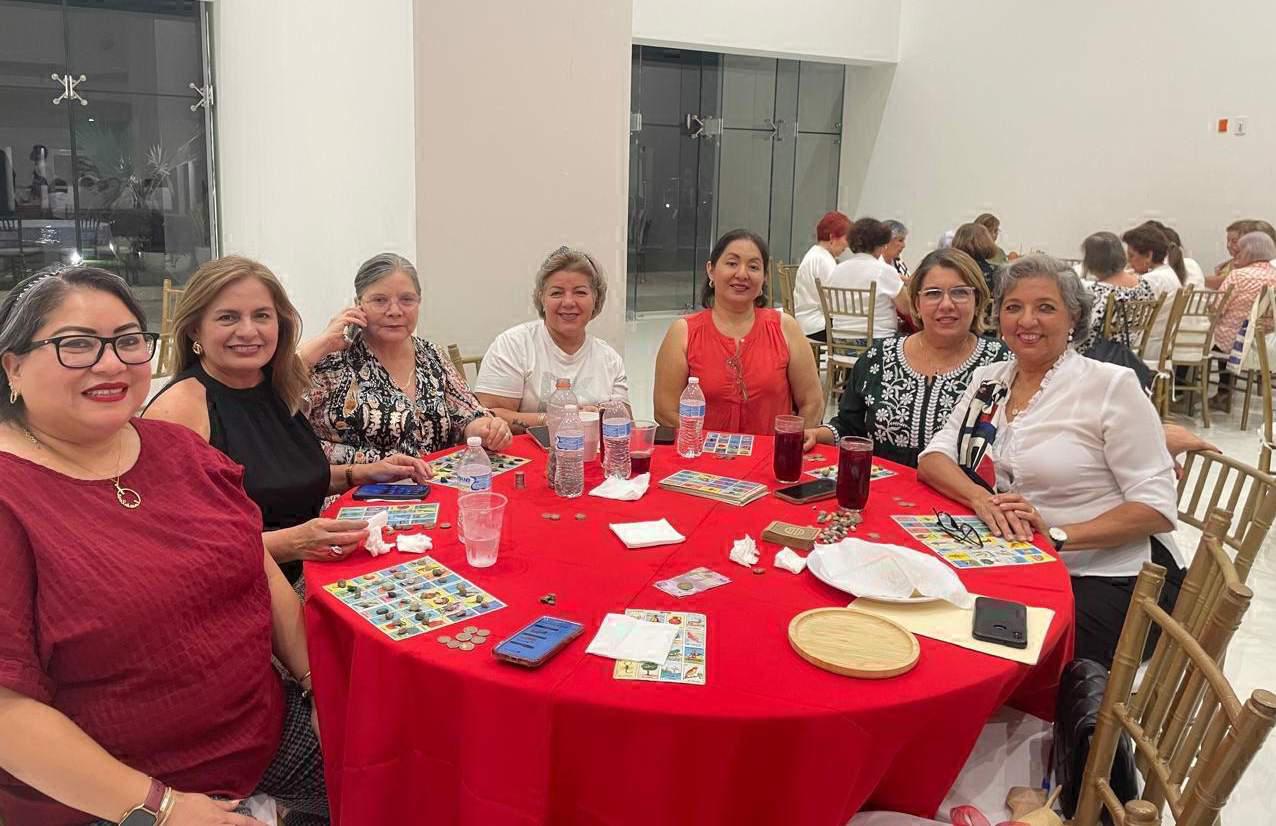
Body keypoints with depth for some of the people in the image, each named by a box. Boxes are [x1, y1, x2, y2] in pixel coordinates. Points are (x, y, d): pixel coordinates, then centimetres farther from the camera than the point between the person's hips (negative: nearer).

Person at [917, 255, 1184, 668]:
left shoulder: (1112, 385, -7)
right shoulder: (989, 380, 9)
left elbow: (1157, 507, -10)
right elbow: (933, 459, 1)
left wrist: (1057, 535, -22)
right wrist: (981, 498, -19)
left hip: (1112, 581, -5)